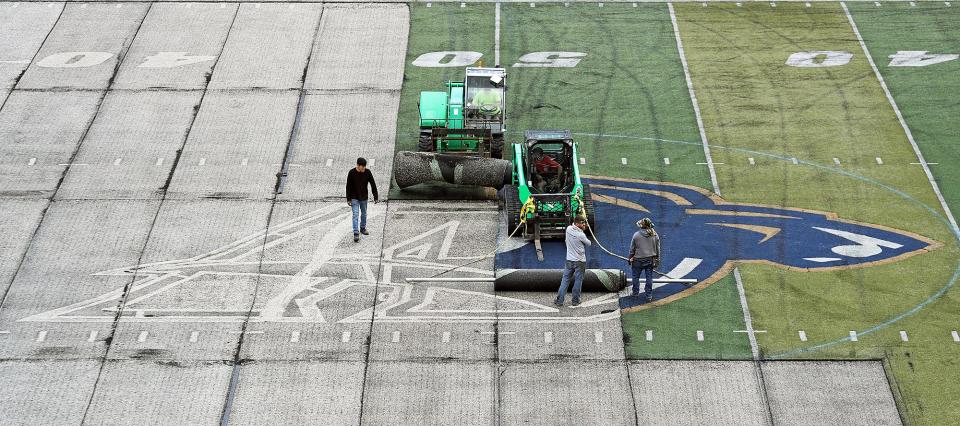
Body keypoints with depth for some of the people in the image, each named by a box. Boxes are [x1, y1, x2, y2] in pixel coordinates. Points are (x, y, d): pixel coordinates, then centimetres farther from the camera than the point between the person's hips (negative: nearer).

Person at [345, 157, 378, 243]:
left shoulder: (367, 172, -11)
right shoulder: (351, 173, -16)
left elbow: (373, 185, -5)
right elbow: (348, 187, -8)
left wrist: (376, 197, -7)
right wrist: (348, 199, -8)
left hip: (364, 197, 3)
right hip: (354, 198, -3)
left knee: (364, 214, 16)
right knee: (355, 215, -10)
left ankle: (363, 228, 37)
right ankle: (356, 233, -11)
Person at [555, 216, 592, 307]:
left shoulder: (569, 229, -4)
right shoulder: (581, 235, -19)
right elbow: (588, 243, -1)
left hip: (569, 260, 5)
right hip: (580, 261, -5)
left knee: (565, 279, 8)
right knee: (578, 281, 7)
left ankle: (559, 300, 6)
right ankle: (575, 300, 14)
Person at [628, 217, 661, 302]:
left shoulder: (636, 235, -11)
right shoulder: (655, 235, -2)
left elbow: (632, 249, -5)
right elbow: (658, 249, 6)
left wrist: (630, 259, 8)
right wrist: (657, 260, 16)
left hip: (638, 260, -3)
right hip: (650, 260, 3)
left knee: (636, 277, 16)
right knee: (649, 278, 9)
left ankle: (636, 293, 25)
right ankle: (649, 296, 11)